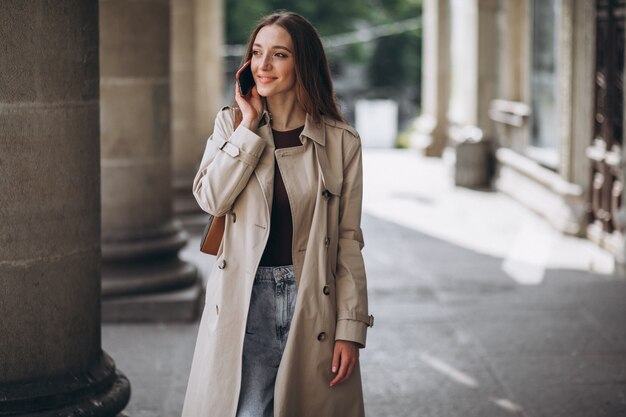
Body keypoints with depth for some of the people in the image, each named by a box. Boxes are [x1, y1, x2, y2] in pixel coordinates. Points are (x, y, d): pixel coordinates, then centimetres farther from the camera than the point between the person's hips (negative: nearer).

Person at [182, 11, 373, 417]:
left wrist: (351, 327, -4)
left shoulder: (341, 141, -1)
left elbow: (348, 240, -1)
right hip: (245, 300, 1)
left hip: (312, 304, 0)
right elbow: (211, 199, -11)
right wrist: (249, 126, -10)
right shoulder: (231, 125, 5)